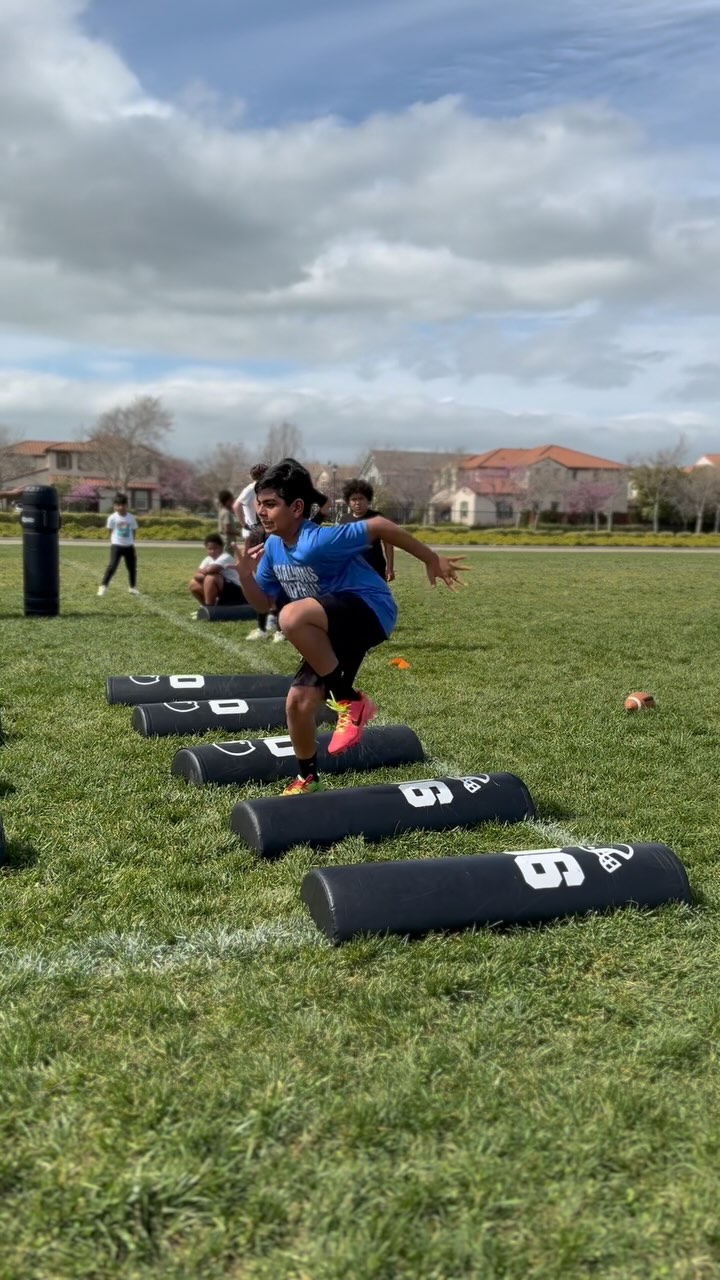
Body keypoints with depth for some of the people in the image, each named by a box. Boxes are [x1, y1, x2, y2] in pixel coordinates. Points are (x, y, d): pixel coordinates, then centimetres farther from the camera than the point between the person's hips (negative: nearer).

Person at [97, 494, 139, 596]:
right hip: (116, 546, -3)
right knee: (112, 566, -14)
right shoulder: (112, 518, -5)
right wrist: (112, 543, -2)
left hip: (129, 546, 3)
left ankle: (133, 587, 26)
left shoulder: (131, 518, 2)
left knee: (132, 567, 10)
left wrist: (131, 542, 7)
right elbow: (110, 531, 2)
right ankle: (103, 586, -10)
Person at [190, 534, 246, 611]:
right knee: (193, 583, 2)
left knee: (210, 578, -30)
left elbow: (211, 569, -35)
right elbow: (196, 575, -4)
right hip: (221, 592, 8)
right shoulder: (208, 559, 5)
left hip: (234, 591, -8)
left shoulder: (226, 557, -18)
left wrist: (202, 571, -13)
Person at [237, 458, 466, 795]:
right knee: (298, 701, 1)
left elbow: (378, 525, -23)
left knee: (292, 617, -34)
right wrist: (245, 575, -9)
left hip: (369, 609, -8)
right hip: (333, 627, 8)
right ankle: (307, 778, 28)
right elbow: (262, 602, 12)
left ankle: (349, 700, -19)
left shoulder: (318, 541, -24)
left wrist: (432, 560, -16)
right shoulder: (273, 547, 2)